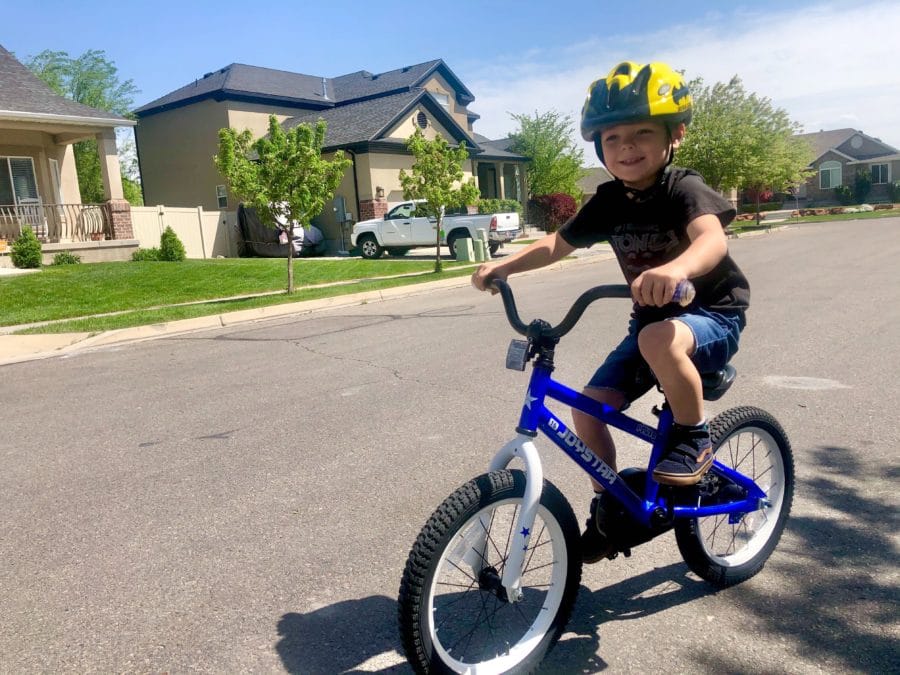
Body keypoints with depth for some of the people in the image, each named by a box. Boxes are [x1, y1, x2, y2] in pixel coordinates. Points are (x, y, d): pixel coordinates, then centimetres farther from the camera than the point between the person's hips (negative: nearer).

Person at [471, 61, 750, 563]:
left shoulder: (685, 189, -21)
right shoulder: (609, 202, -3)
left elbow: (712, 239, -41)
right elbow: (556, 244, 4)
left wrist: (677, 268, -64)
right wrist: (503, 265, -12)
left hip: (714, 314, -6)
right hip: (652, 319, 6)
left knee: (660, 339, -41)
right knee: (589, 407, -7)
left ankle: (696, 439, -14)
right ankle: (609, 508, 15)